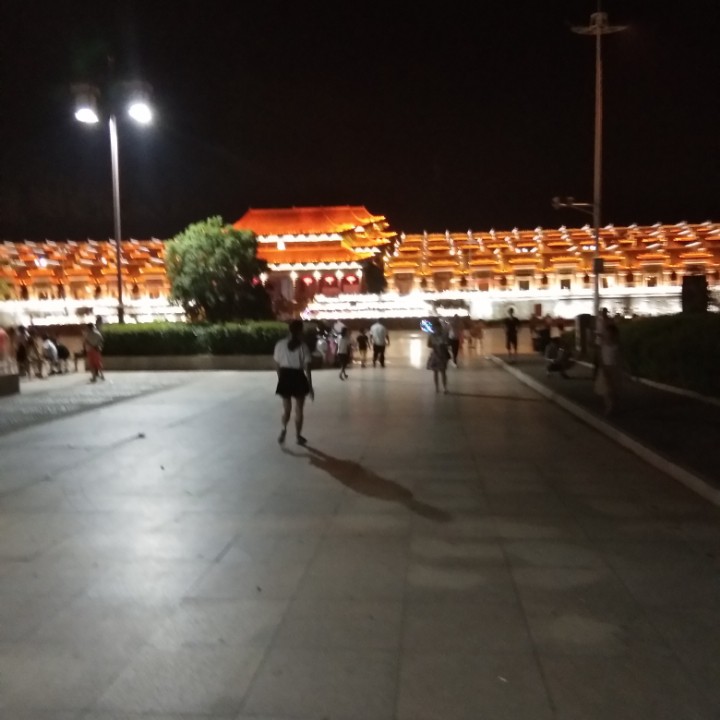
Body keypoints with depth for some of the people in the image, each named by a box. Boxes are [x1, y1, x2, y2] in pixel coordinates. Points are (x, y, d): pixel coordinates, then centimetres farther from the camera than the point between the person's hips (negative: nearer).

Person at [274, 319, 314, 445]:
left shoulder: (280, 344, -2)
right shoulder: (303, 346, -8)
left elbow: (278, 365, 2)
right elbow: (307, 368, -8)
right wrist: (310, 386, -3)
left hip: (285, 377, 2)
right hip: (298, 377, -2)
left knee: (286, 408, 17)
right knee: (299, 409, 12)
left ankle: (284, 429, -5)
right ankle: (298, 436, 19)